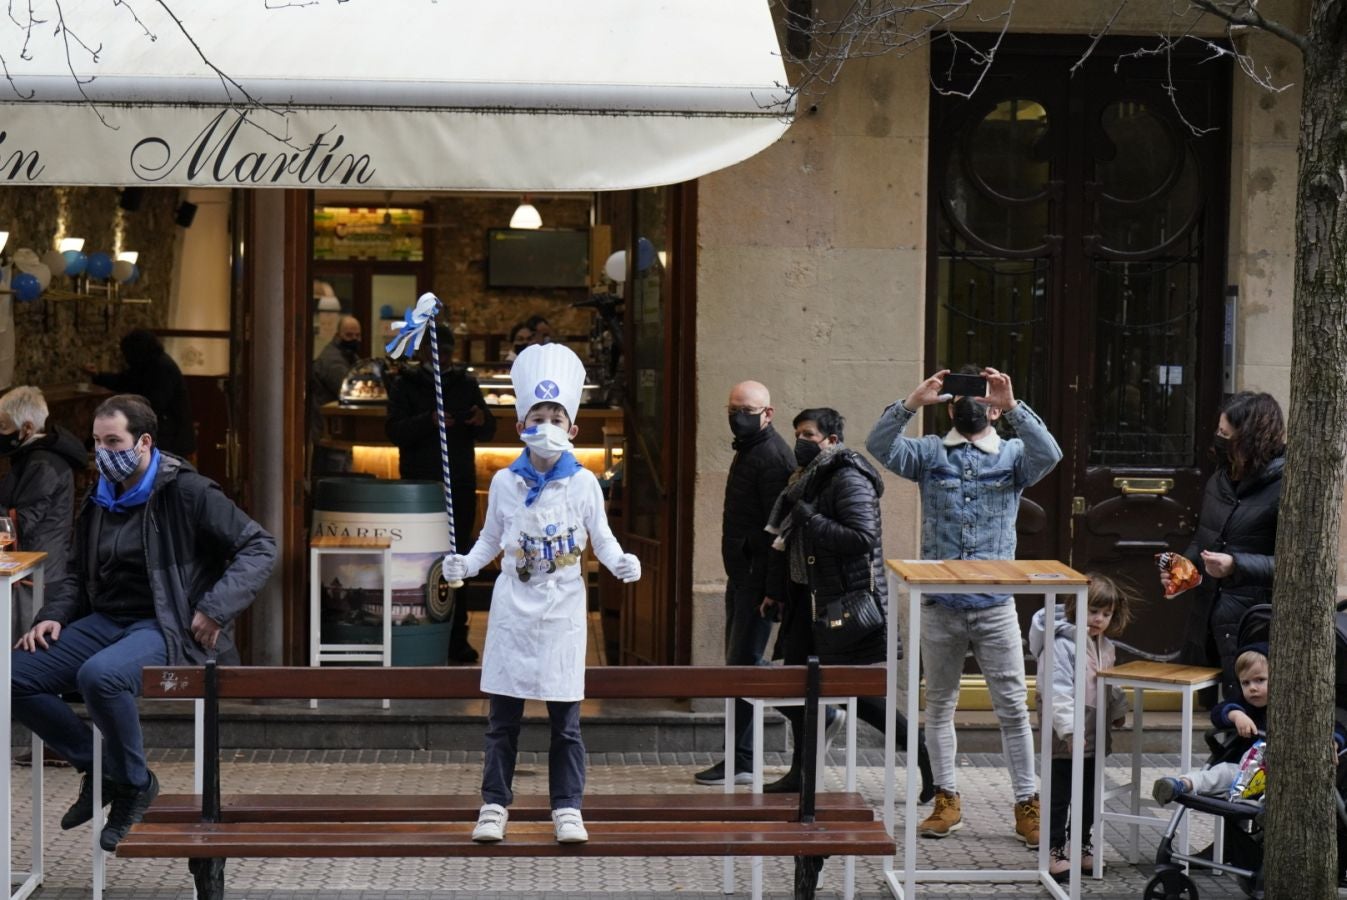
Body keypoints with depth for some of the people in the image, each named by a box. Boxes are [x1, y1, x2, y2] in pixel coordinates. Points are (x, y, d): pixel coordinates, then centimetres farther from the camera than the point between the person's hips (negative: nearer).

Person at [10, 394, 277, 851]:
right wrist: (53, 615, 5)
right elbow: (76, 573, 26)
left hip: (166, 629, -8)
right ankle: (97, 767, 7)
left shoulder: (187, 492, -9)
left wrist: (216, 609, -19)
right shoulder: (98, 501, 13)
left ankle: (134, 786, -12)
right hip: (106, 621, 8)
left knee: (99, 675, -37)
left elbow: (259, 547, -10)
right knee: (14, 677, -10)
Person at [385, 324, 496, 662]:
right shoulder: (405, 384, 2)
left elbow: (487, 433, 9)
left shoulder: (465, 384, 10)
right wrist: (428, 421, -28)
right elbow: (394, 430, -10)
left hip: (460, 486, 2)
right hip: (419, 485, -2)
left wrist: (482, 420, -16)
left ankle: (457, 637, 8)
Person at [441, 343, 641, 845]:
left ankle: (567, 808, 9)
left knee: (565, 717, 2)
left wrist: (620, 563, -16)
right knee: (502, 716, 4)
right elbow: (490, 540, 9)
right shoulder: (505, 483, 3)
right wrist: (465, 564, -8)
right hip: (513, 609, 1)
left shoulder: (582, 482, -1)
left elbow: (602, 538, 3)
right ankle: (494, 804, 12)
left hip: (563, 611, -1)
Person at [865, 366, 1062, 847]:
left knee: (1013, 707, 1)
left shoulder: (1012, 454, 7)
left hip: (995, 605, -1)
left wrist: (1014, 407, -23)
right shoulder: (930, 453, 8)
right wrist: (912, 402, -20)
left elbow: (1049, 454, -14)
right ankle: (946, 801, 18)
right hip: (939, 604, 1)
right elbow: (879, 446, -8)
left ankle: (1028, 806, 8)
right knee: (939, 704, 8)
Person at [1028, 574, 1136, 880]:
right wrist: (1069, 728, -31)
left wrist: (1118, 711, 21)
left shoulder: (1106, 646, 9)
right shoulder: (1061, 645, -19)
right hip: (1065, 740, -8)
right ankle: (1055, 850, 11)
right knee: (1060, 795, 2)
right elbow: (1058, 691, -26)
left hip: (1095, 737, 8)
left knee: (1088, 795, 17)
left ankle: (1082, 845, 29)